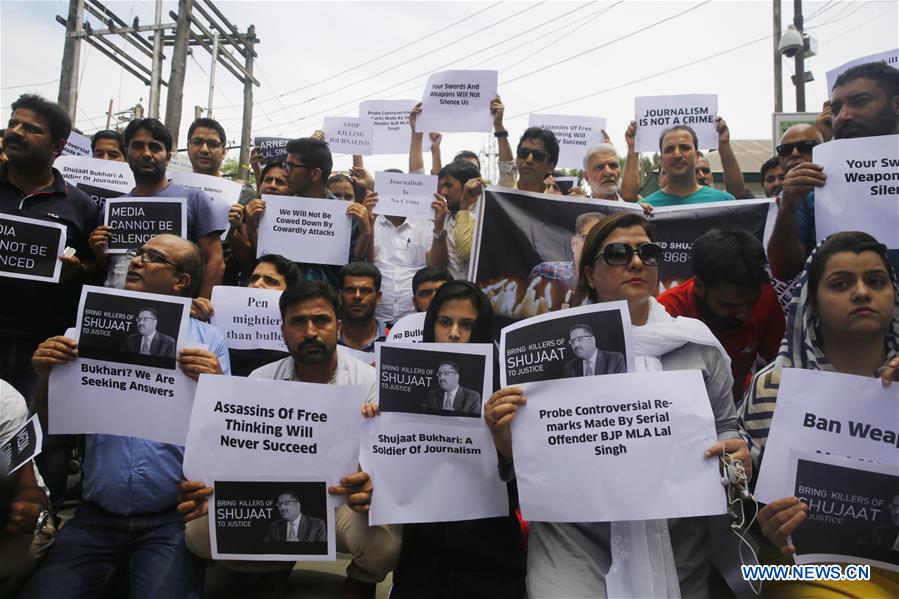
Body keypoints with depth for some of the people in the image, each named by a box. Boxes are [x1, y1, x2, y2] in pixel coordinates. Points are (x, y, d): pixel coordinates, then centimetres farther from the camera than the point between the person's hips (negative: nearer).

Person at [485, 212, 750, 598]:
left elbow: (725, 427, 13)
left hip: (677, 539, 2)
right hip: (575, 538, -2)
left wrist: (737, 456, -8)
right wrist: (507, 440, -18)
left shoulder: (698, 345, 5)